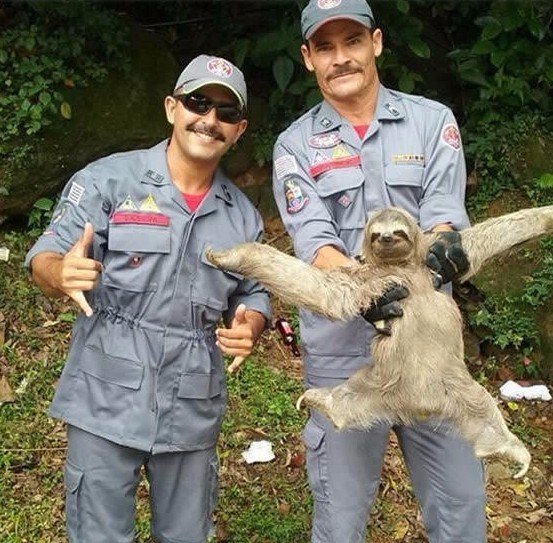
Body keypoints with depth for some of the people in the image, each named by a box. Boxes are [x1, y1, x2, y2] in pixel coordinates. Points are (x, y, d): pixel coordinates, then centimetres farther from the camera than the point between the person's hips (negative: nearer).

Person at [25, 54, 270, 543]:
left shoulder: (243, 216, 8)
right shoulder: (108, 180, -5)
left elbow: (253, 296, 15)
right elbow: (45, 260, -9)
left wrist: (248, 329, -8)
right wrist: (62, 274, -32)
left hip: (193, 413, 4)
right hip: (106, 405, -3)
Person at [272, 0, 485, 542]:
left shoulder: (432, 121, 5)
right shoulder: (295, 146, 3)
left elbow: (444, 208, -8)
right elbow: (313, 238, -10)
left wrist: (442, 244, -33)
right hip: (341, 351, -1)